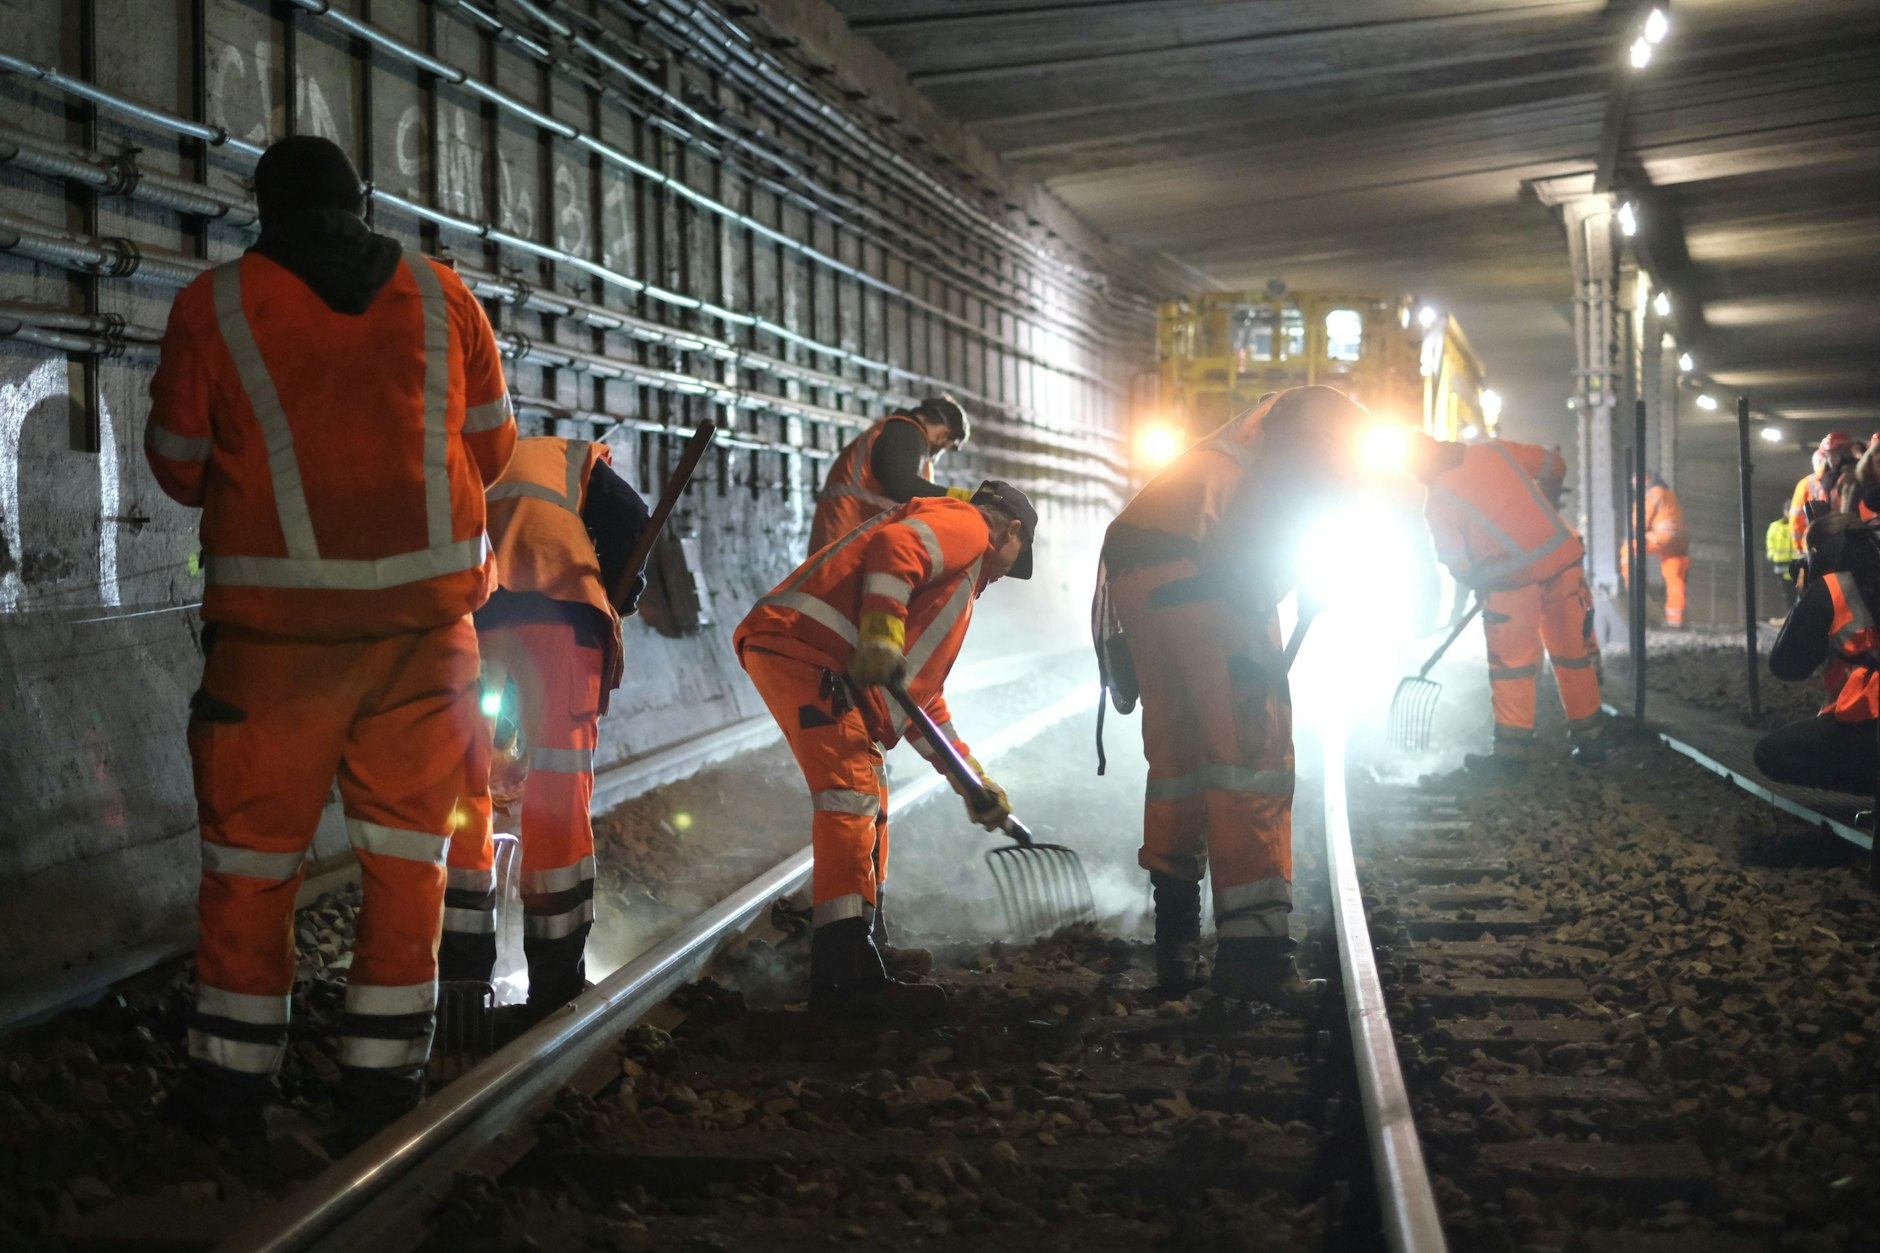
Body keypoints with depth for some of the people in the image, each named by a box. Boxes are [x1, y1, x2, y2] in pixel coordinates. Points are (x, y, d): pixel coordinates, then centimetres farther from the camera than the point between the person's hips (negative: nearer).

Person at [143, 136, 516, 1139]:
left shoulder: (214, 305, 0)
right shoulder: (441, 294, 6)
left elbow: (180, 468, 6)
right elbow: (492, 448, 12)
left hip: (279, 621, -2)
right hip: (429, 607, 2)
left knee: (252, 853, 10)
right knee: (406, 848, 11)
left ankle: (233, 1075, 16)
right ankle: (383, 1074, 15)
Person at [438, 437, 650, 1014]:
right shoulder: (576, 458, 30)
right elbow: (630, 519, 8)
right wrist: (612, 601, 17)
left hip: (457, 606, 2)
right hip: (557, 604, -2)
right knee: (558, 797, 3)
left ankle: (461, 973, 10)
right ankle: (557, 983, 5)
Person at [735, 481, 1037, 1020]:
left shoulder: (962, 569, 35)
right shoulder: (966, 525, 6)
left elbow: (923, 691, 37)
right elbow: (894, 547, -16)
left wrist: (973, 778, 35)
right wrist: (882, 634, -27)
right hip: (801, 643, -11)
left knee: (867, 800, 20)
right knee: (853, 792, -17)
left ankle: (864, 945, 29)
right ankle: (847, 975, -24)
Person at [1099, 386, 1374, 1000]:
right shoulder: (1328, 425, 9)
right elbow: (1251, 532, -6)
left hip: (1132, 571, 9)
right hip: (1201, 578, -9)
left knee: (1176, 758, 15)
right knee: (1252, 753, -3)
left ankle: (1176, 949, 19)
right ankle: (1252, 949, -4)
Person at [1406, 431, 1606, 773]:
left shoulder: (1438, 499, -3)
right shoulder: (1495, 451, 7)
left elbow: (1458, 566, -2)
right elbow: (1554, 466, 19)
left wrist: (1479, 584, 18)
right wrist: (1542, 500, 36)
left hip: (1514, 579, -4)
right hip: (1562, 560, 4)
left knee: (1511, 665, 10)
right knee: (1572, 654, 14)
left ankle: (1513, 748, 14)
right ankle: (1590, 741, 22)